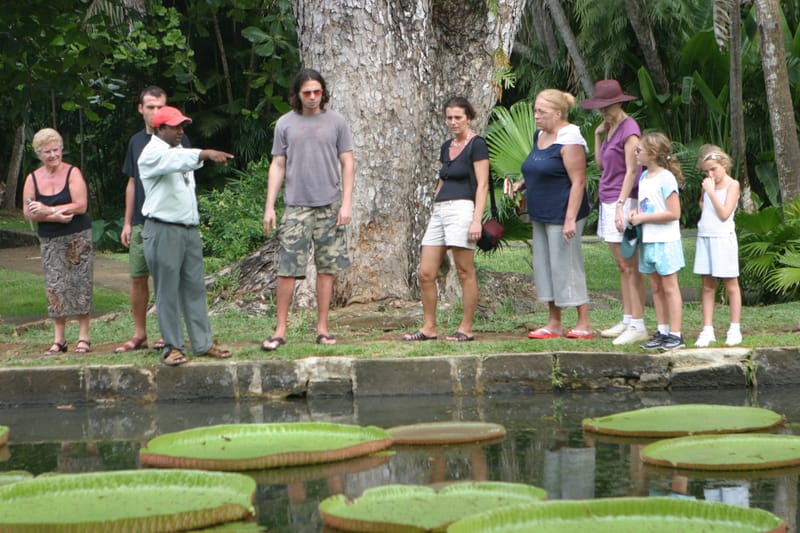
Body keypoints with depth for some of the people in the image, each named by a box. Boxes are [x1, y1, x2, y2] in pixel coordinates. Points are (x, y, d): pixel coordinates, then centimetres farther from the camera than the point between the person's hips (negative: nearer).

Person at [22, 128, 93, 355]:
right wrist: (56, 217, -14)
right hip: (50, 240, 3)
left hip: (77, 237, -3)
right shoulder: (32, 179, 5)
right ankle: (59, 339, 5)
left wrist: (48, 210, -17)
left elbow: (81, 206, -13)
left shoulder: (72, 173, -5)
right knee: (55, 287, 1)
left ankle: (84, 336, 1)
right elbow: (28, 212, 0)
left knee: (80, 284, -3)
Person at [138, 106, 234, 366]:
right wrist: (206, 154, -44)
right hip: (163, 230, -8)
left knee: (195, 287, 7)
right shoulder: (152, 154, -9)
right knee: (168, 291, -3)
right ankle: (172, 347, 1)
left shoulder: (180, 152, 20)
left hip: (189, 228, 8)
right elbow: (176, 160, -30)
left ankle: (203, 343, 10)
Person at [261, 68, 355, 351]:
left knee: (327, 268, 3)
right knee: (287, 269, -5)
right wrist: (269, 206, 3)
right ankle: (280, 330, 0)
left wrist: (346, 203, -3)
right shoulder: (285, 124, 7)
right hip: (296, 205, 0)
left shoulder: (336, 122, 6)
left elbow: (347, 163, 7)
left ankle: (322, 328, 10)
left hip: (329, 205, 0)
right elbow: (277, 166, 9)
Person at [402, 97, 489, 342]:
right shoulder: (446, 147, 19)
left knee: (465, 272, -4)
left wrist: (477, 220, -16)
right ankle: (429, 327, 10)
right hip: (440, 211, 8)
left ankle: (466, 328, 1)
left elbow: (482, 185, -9)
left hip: (462, 209, -8)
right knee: (425, 274, 3)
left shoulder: (476, 144, -4)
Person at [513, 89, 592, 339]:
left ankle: (584, 324, 1)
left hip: (562, 215, -10)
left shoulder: (569, 141, -16)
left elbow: (578, 182, -19)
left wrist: (570, 219, -24)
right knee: (545, 267, 11)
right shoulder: (540, 136, 13)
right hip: (541, 216, 10)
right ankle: (554, 324, 18)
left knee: (567, 267, -6)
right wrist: (522, 183, 8)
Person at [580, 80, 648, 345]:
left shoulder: (628, 129, -13)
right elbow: (600, 164, 16)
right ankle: (627, 321, 16)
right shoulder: (610, 128, 14)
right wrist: (598, 135, 7)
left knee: (629, 266, -8)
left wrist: (621, 205, -21)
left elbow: (631, 171, -17)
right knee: (622, 266, 11)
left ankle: (638, 326, -7)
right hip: (608, 201, 9)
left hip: (623, 202, -9)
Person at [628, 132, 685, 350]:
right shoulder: (644, 177, 11)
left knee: (669, 287, -3)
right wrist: (636, 212, 2)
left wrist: (643, 217, -17)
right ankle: (662, 331, 18)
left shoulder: (666, 178, -15)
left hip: (665, 240, -8)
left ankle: (675, 334, 0)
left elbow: (673, 213, -19)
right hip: (648, 240, 8)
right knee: (656, 287, 11)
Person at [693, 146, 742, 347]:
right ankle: (707, 330, 8)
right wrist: (702, 206, 7)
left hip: (723, 238, -6)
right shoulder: (708, 184, 10)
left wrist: (711, 191, -18)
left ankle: (734, 329, 10)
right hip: (705, 237, 6)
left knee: (731, 285, 4)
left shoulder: (732, 185, -8)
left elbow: (724, 214, -17)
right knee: (707, 286, 6)